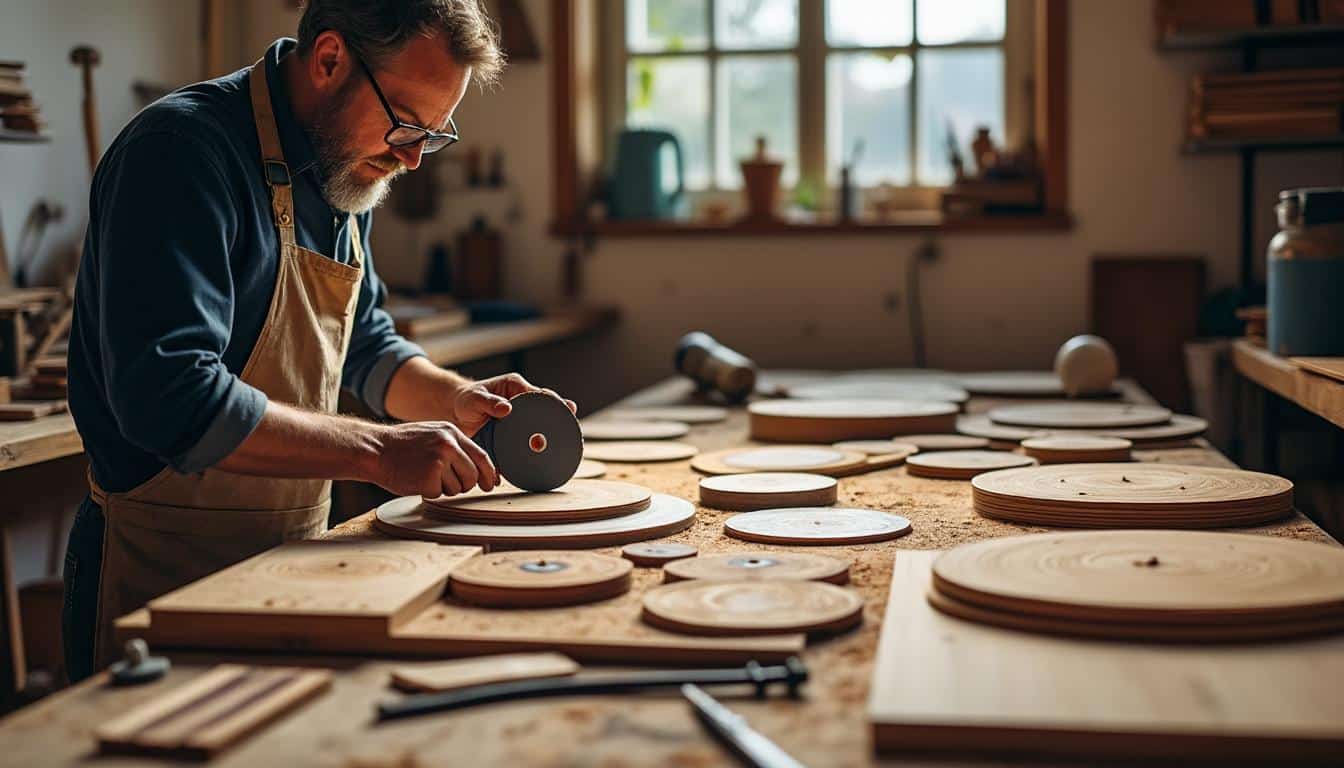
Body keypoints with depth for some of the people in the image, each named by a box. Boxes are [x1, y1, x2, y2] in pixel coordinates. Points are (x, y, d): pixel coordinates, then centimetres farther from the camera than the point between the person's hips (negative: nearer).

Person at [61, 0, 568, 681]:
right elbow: (167, 397, -30)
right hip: (165, 574, -8)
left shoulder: (345, 174, 8)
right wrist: (377, 451, -28)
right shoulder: (184, 150, -20)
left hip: (292, 563, 8)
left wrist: (457, 400, 2)